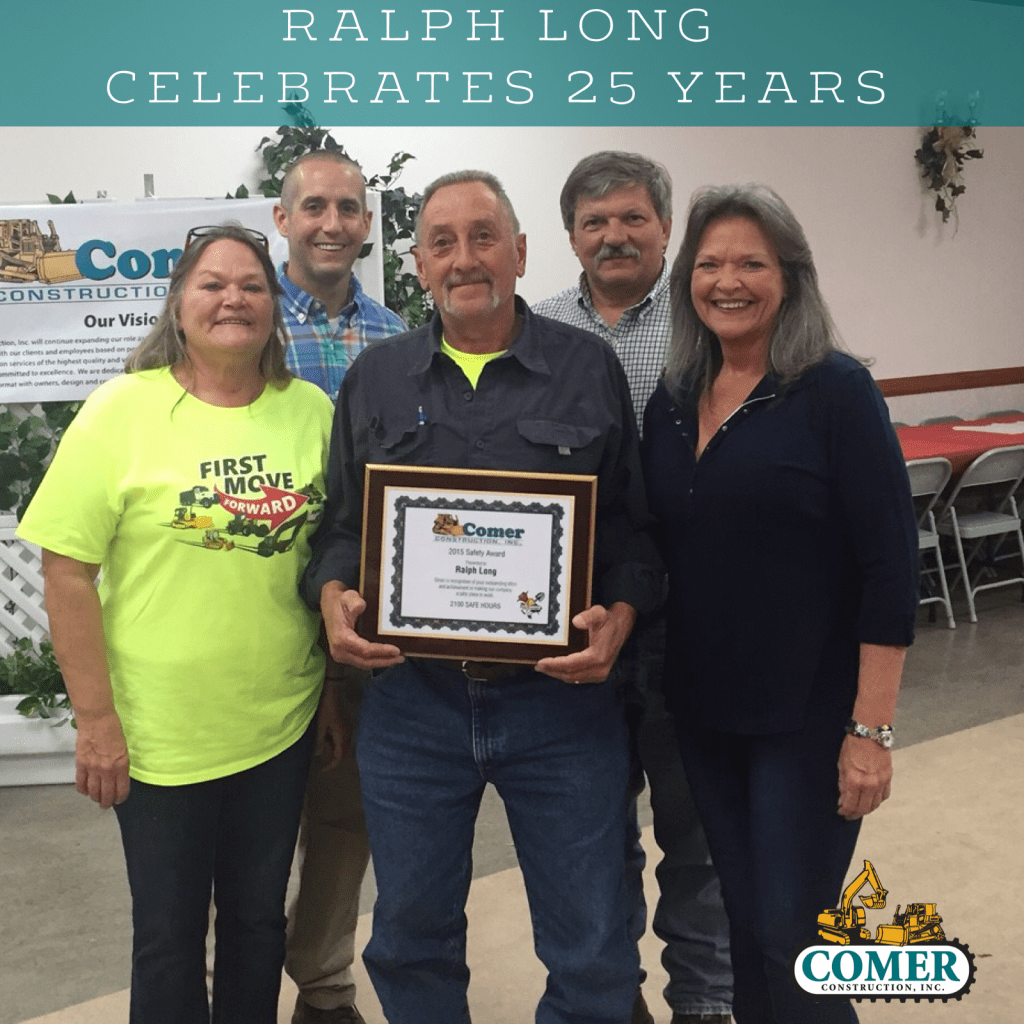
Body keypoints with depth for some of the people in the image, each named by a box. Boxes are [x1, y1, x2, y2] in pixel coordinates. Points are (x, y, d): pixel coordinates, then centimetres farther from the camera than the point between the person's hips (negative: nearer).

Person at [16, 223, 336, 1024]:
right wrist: (96, 720, -10)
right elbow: (67, 572, -9)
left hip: (283, 725, 3)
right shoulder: (122, 410, -8)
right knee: (170, 934, 13)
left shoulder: (313, 411, 0)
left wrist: (340, 688, 8)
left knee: (258, 920, 18)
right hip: (159, 733, -2)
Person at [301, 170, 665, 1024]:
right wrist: (334, 596, -9)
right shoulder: (375, 379, 8)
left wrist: (619, 617, -14)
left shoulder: (591, 368, 2)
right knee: (413, 940, 18)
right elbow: (341, 524, 11)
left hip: (561, 700, -1)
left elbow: (637, 525, 2)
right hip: (410, 701, 2)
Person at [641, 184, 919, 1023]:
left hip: (807, 716, -5)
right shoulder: (672, 401, 5)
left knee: (791, 939, 2)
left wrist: (872, 729, -16)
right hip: (699, 710, 5)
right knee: (741, 925, 16)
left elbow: (890, 564, -13)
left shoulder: (836, 391, -10)